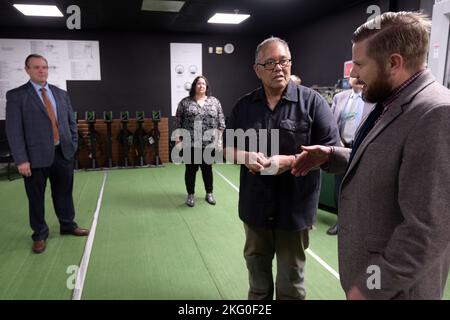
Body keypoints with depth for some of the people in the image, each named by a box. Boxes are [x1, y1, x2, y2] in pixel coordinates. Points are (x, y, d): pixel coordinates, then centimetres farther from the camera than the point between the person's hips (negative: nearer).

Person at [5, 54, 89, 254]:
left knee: (64, 193, 15)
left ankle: (68, 225, 33)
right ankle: (39, 235, 25)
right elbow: (14, 130, -8)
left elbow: (71, 122, 16)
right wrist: (21, 160, -13)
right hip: (36, 156, -3)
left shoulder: (61, 94, 11)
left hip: (63, 153, 4)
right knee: (36, 198, 8)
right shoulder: (16, 95, -3)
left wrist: (73, 145, 7)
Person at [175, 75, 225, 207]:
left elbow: (221, 122, 5)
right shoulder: (184, 102, 2)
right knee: (191, 169, 6)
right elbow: (178, 123, 2)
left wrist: (219, 139, -1)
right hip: (190, 143, -1)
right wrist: (178, 140, -3)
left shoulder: (215, 101, 5)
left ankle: (209, 194, 24)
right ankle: (190, 195, 19)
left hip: (209, 143, 1)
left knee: (207, 168, 11)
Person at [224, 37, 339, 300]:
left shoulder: (312, 101, -9)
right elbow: (227, 148, 10)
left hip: (295, 207, -3)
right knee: (257, 270, 23)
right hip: (255, 205, 4)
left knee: (291, 280, 15)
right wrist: (245, 157, -13)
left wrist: (290, 161, -22)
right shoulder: (244, 105, 3)